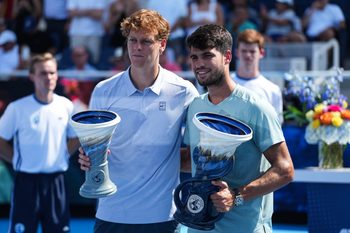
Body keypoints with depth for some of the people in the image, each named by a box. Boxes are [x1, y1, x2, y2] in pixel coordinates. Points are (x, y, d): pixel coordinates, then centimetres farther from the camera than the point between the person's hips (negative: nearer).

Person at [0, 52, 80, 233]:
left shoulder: (66, 106, 4)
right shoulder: (17, 108, -5)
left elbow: (73, 141, 17)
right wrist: (19, 159, -4)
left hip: (56, 181, 3)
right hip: (27, 182, -3)